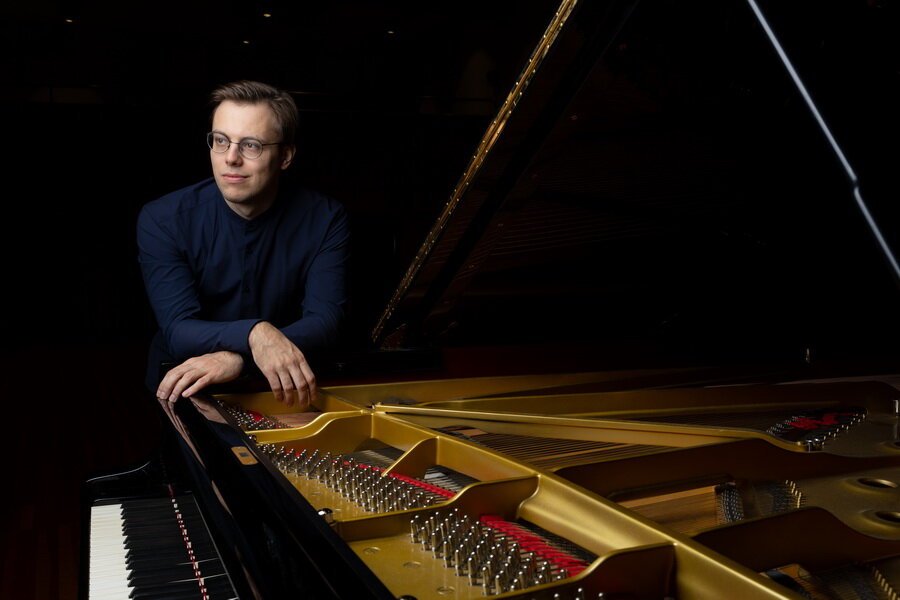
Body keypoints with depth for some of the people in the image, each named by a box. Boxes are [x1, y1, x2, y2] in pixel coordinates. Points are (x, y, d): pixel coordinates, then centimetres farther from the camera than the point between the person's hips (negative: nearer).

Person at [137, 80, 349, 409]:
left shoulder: (324, 219, -7)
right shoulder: (162, 219, -9)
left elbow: (325, 322, -16)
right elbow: (178, 331, -18)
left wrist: (238, 359, -32)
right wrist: (254, 333, -39)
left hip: (283, 387, 1)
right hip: (184, 391, 0)